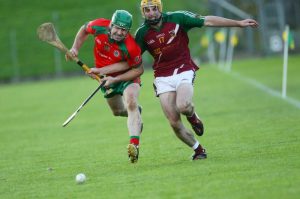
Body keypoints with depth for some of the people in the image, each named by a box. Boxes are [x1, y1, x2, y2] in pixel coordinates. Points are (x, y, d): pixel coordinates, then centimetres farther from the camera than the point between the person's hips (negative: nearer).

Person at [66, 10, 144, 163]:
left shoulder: (130, 47, -37)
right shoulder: (99, 26, -26)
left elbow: (138, 70, -24)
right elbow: (84, 29, -2)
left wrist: (115, 79, -30)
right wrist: (75, 48, -13)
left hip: (127, 76, -5)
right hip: (107, 76, 5)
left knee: (131, 103, -31)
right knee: (118, 111, 21)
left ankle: (134, 145, -39)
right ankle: (136, 113, 56)